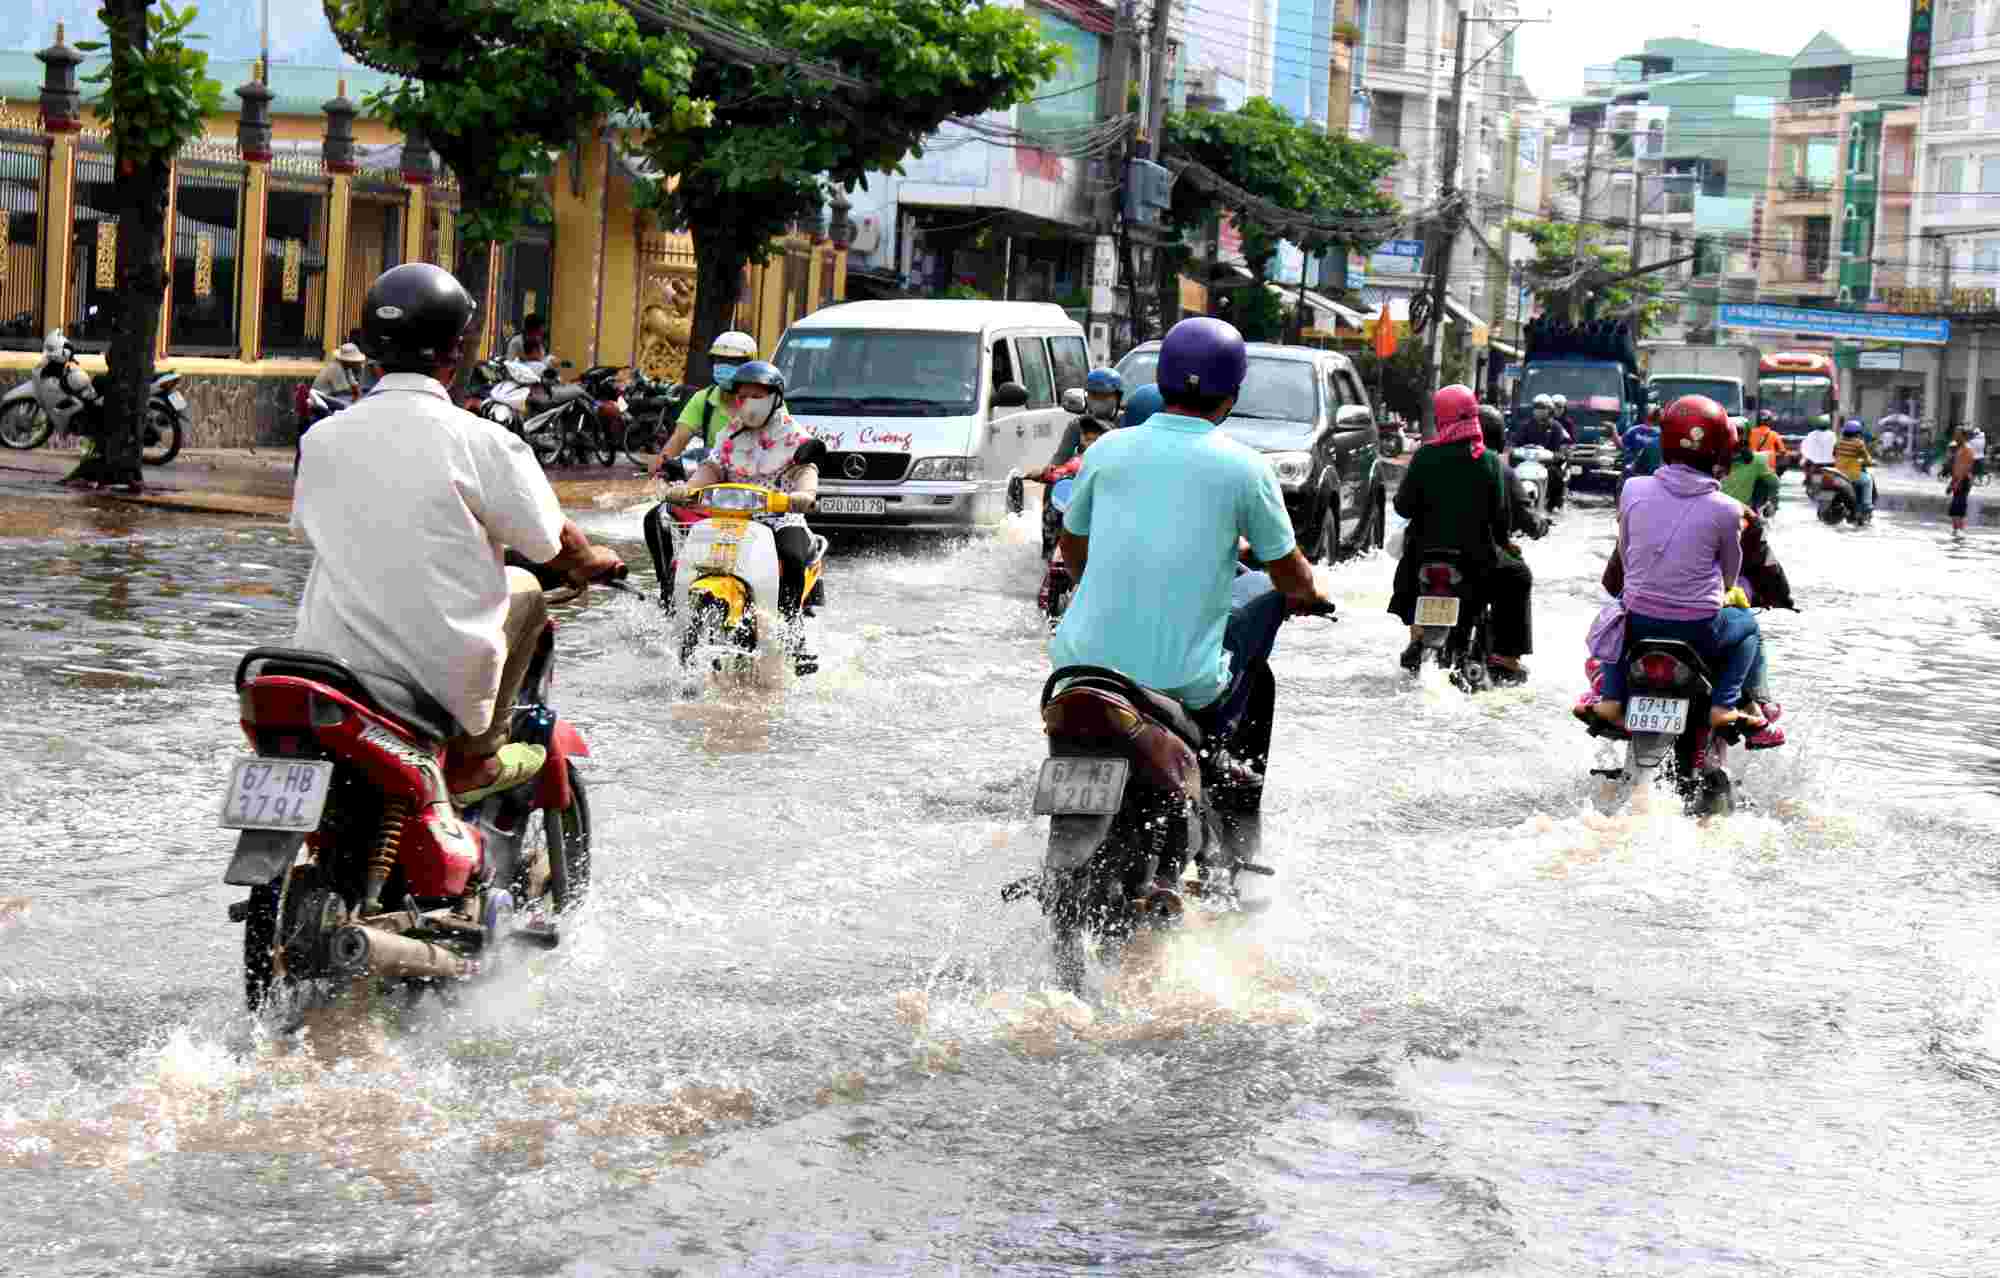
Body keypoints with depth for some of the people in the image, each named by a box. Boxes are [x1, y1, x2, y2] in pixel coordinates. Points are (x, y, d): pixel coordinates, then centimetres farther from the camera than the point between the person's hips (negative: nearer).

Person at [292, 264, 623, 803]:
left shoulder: (322, 437, 3)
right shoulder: (482, 441, -9)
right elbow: (554, 546, -1)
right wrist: (596, 560, 24)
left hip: (329, 658, 4)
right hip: (439, 673, -4)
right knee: (524, 588, 22)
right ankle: (475, 756, 14)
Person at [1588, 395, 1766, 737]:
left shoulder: (1634, 490, -6)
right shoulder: (1726, 509, -10)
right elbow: (1730, 575, 6)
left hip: (1640, 622, 2)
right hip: (1699, 629, -2)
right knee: (1747, 623, 29)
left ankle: (1612, 697, 19)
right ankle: (1724, 704, 11)